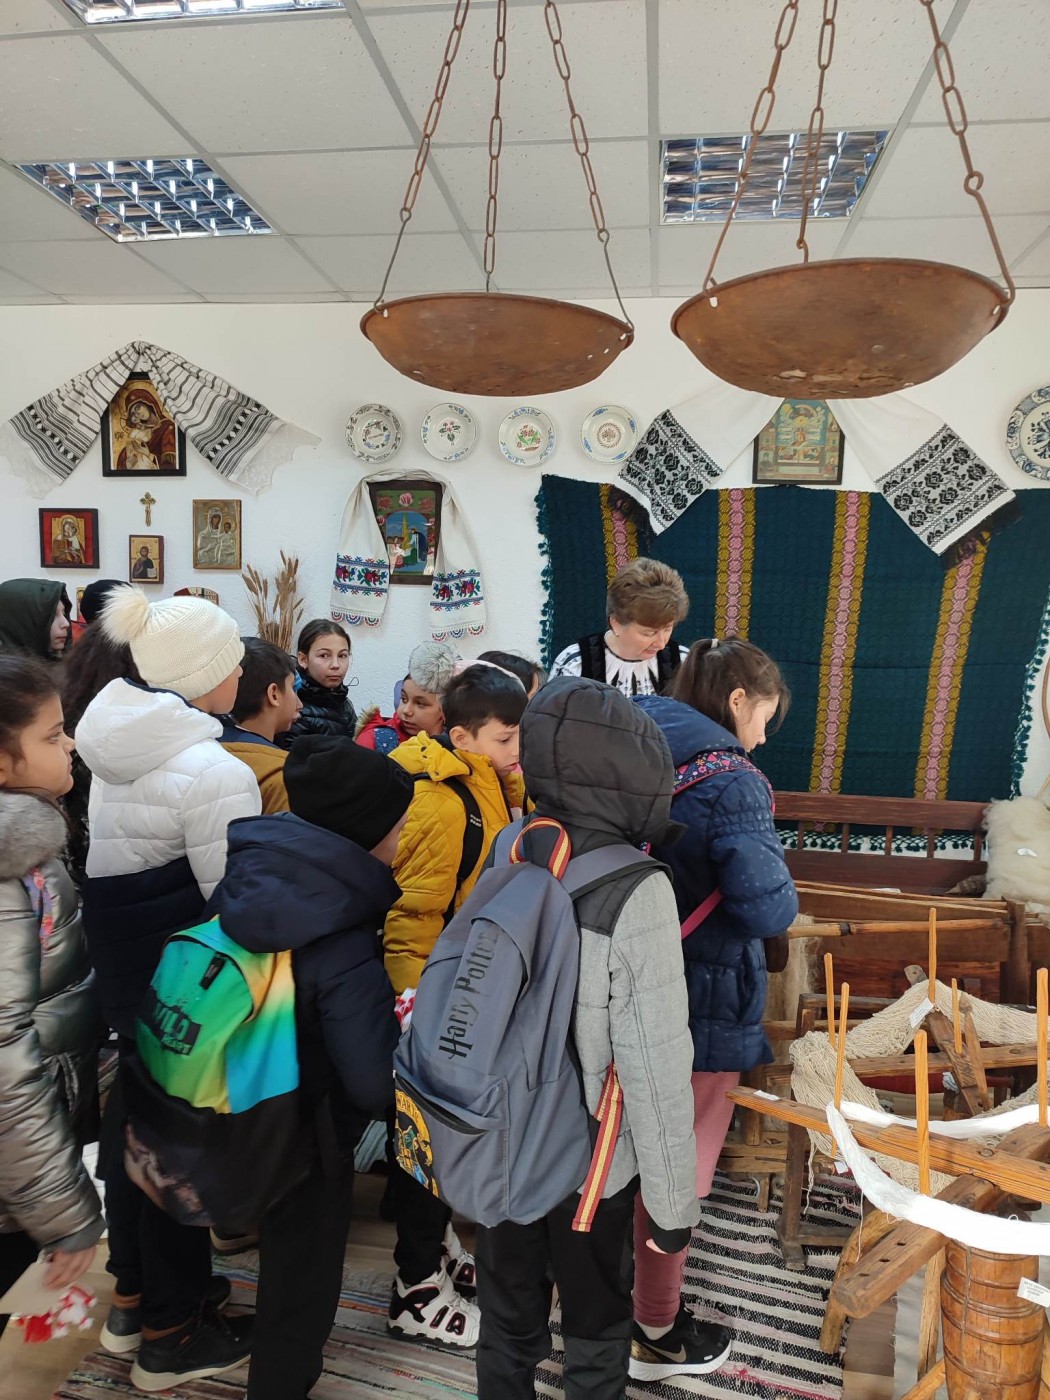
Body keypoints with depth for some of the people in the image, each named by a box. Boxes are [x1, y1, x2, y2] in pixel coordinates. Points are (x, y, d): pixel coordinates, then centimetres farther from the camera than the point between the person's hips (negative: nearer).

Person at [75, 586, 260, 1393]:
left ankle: (134, 1295, 44)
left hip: (116, 957, 9)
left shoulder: (117, 741, 3)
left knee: (136, 1113, 23)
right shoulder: (212, 772, -24)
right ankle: (172, 1334, 29)